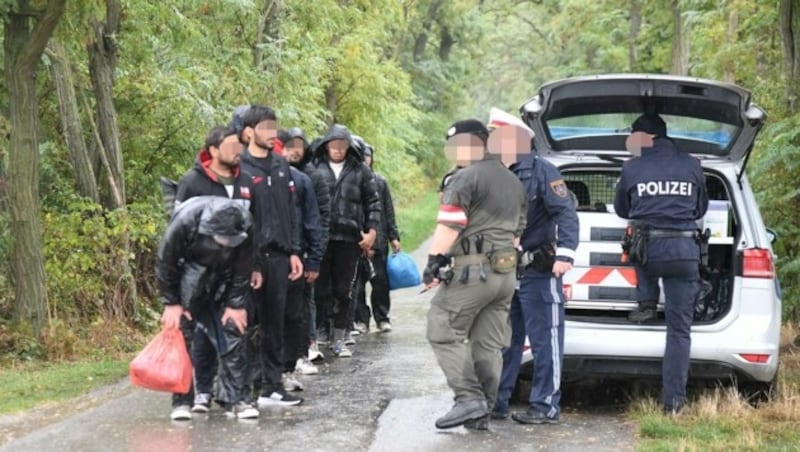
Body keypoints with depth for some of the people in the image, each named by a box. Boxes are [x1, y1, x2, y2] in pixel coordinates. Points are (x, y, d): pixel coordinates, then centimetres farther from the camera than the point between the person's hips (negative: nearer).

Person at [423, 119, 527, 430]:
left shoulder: (465, 178, -9)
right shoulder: (513, 182, 20)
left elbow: (449, 227, -18)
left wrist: (434, 260, -13)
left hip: (473, 270, -8)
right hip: (506, 273, 9)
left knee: (444, 332, -2)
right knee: (488, 344, 9)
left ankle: (469, 399, -10)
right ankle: (481, 413, 10)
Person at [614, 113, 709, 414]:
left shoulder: (632, 169, 4)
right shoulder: (692, 166, 9)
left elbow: (621, 211, 19)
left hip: (648, 249, -1)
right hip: (685, 251, 1)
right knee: (679, 329, 4)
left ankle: (646, 304, 21)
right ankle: (673, 400, 0)